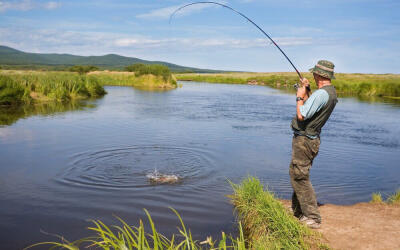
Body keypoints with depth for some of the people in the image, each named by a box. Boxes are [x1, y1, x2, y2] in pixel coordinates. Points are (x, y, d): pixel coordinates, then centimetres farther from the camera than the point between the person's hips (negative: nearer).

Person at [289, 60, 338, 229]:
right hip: (311, 140, 10)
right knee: (297, 175, 20)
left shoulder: (321, 93, -22)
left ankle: (313, 218, -2)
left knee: (300, 177, -6)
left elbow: (301, 115, -24)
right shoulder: (332, 92, 10)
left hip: (304, 140, -10)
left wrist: (300, 97, -9)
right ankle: (297, 210, 33)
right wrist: (306, 91, 18)